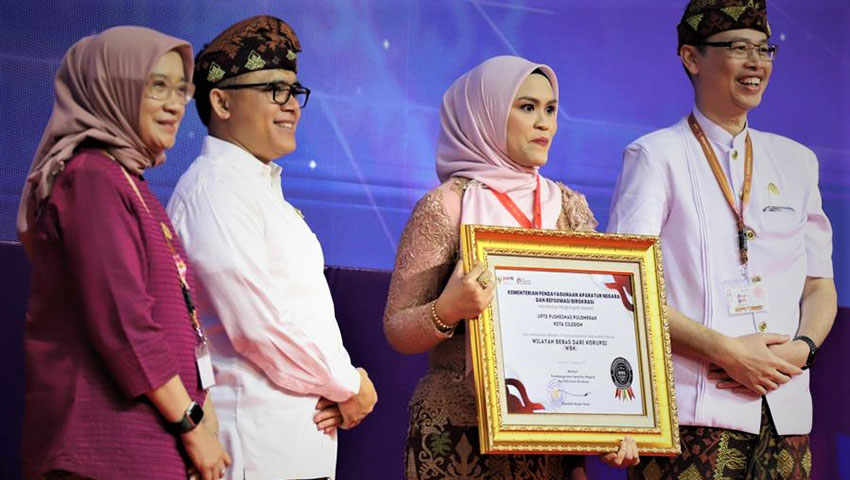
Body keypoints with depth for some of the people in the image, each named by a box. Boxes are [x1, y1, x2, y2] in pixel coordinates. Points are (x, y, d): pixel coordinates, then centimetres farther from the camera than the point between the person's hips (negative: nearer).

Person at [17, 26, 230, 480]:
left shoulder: (128, 182, 19)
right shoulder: (92, 177, -11)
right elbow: (121, 323, -18)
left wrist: (204, 415, 7)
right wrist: (192, 425, -14)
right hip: (109, 443, -9)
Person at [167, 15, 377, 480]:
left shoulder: (265, 189, 19)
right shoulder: (214, 188, -12)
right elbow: (258, 322, -20)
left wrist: (338, 384, 0)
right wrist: (348, 386, -10)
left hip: (303, 436, 9)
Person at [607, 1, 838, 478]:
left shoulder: (796, 161, 18)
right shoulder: (657, 155, 2)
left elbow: (820, 284, 17)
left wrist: (802, 346, -4)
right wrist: (724, 349, -14)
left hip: (784, 406, 5)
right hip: (694, 408, -5)